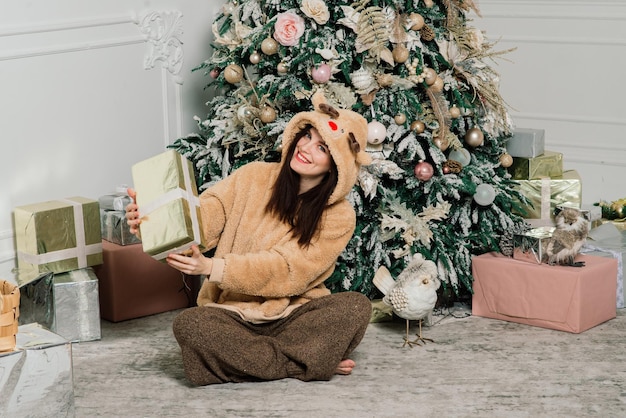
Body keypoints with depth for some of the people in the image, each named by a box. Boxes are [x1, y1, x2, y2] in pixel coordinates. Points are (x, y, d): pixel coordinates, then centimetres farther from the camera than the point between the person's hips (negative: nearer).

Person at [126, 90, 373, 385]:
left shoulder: (338, 217, -6)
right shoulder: (254, 177, 2)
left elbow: (287, 271, -16)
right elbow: (204, 216, -11)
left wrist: (212, 268, -29)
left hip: (295, 315, -1)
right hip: (234, 314, 2)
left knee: (357, 306, -27)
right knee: (188, 325, -31)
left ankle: (250, 357, -25)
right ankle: (310, 363, -22)